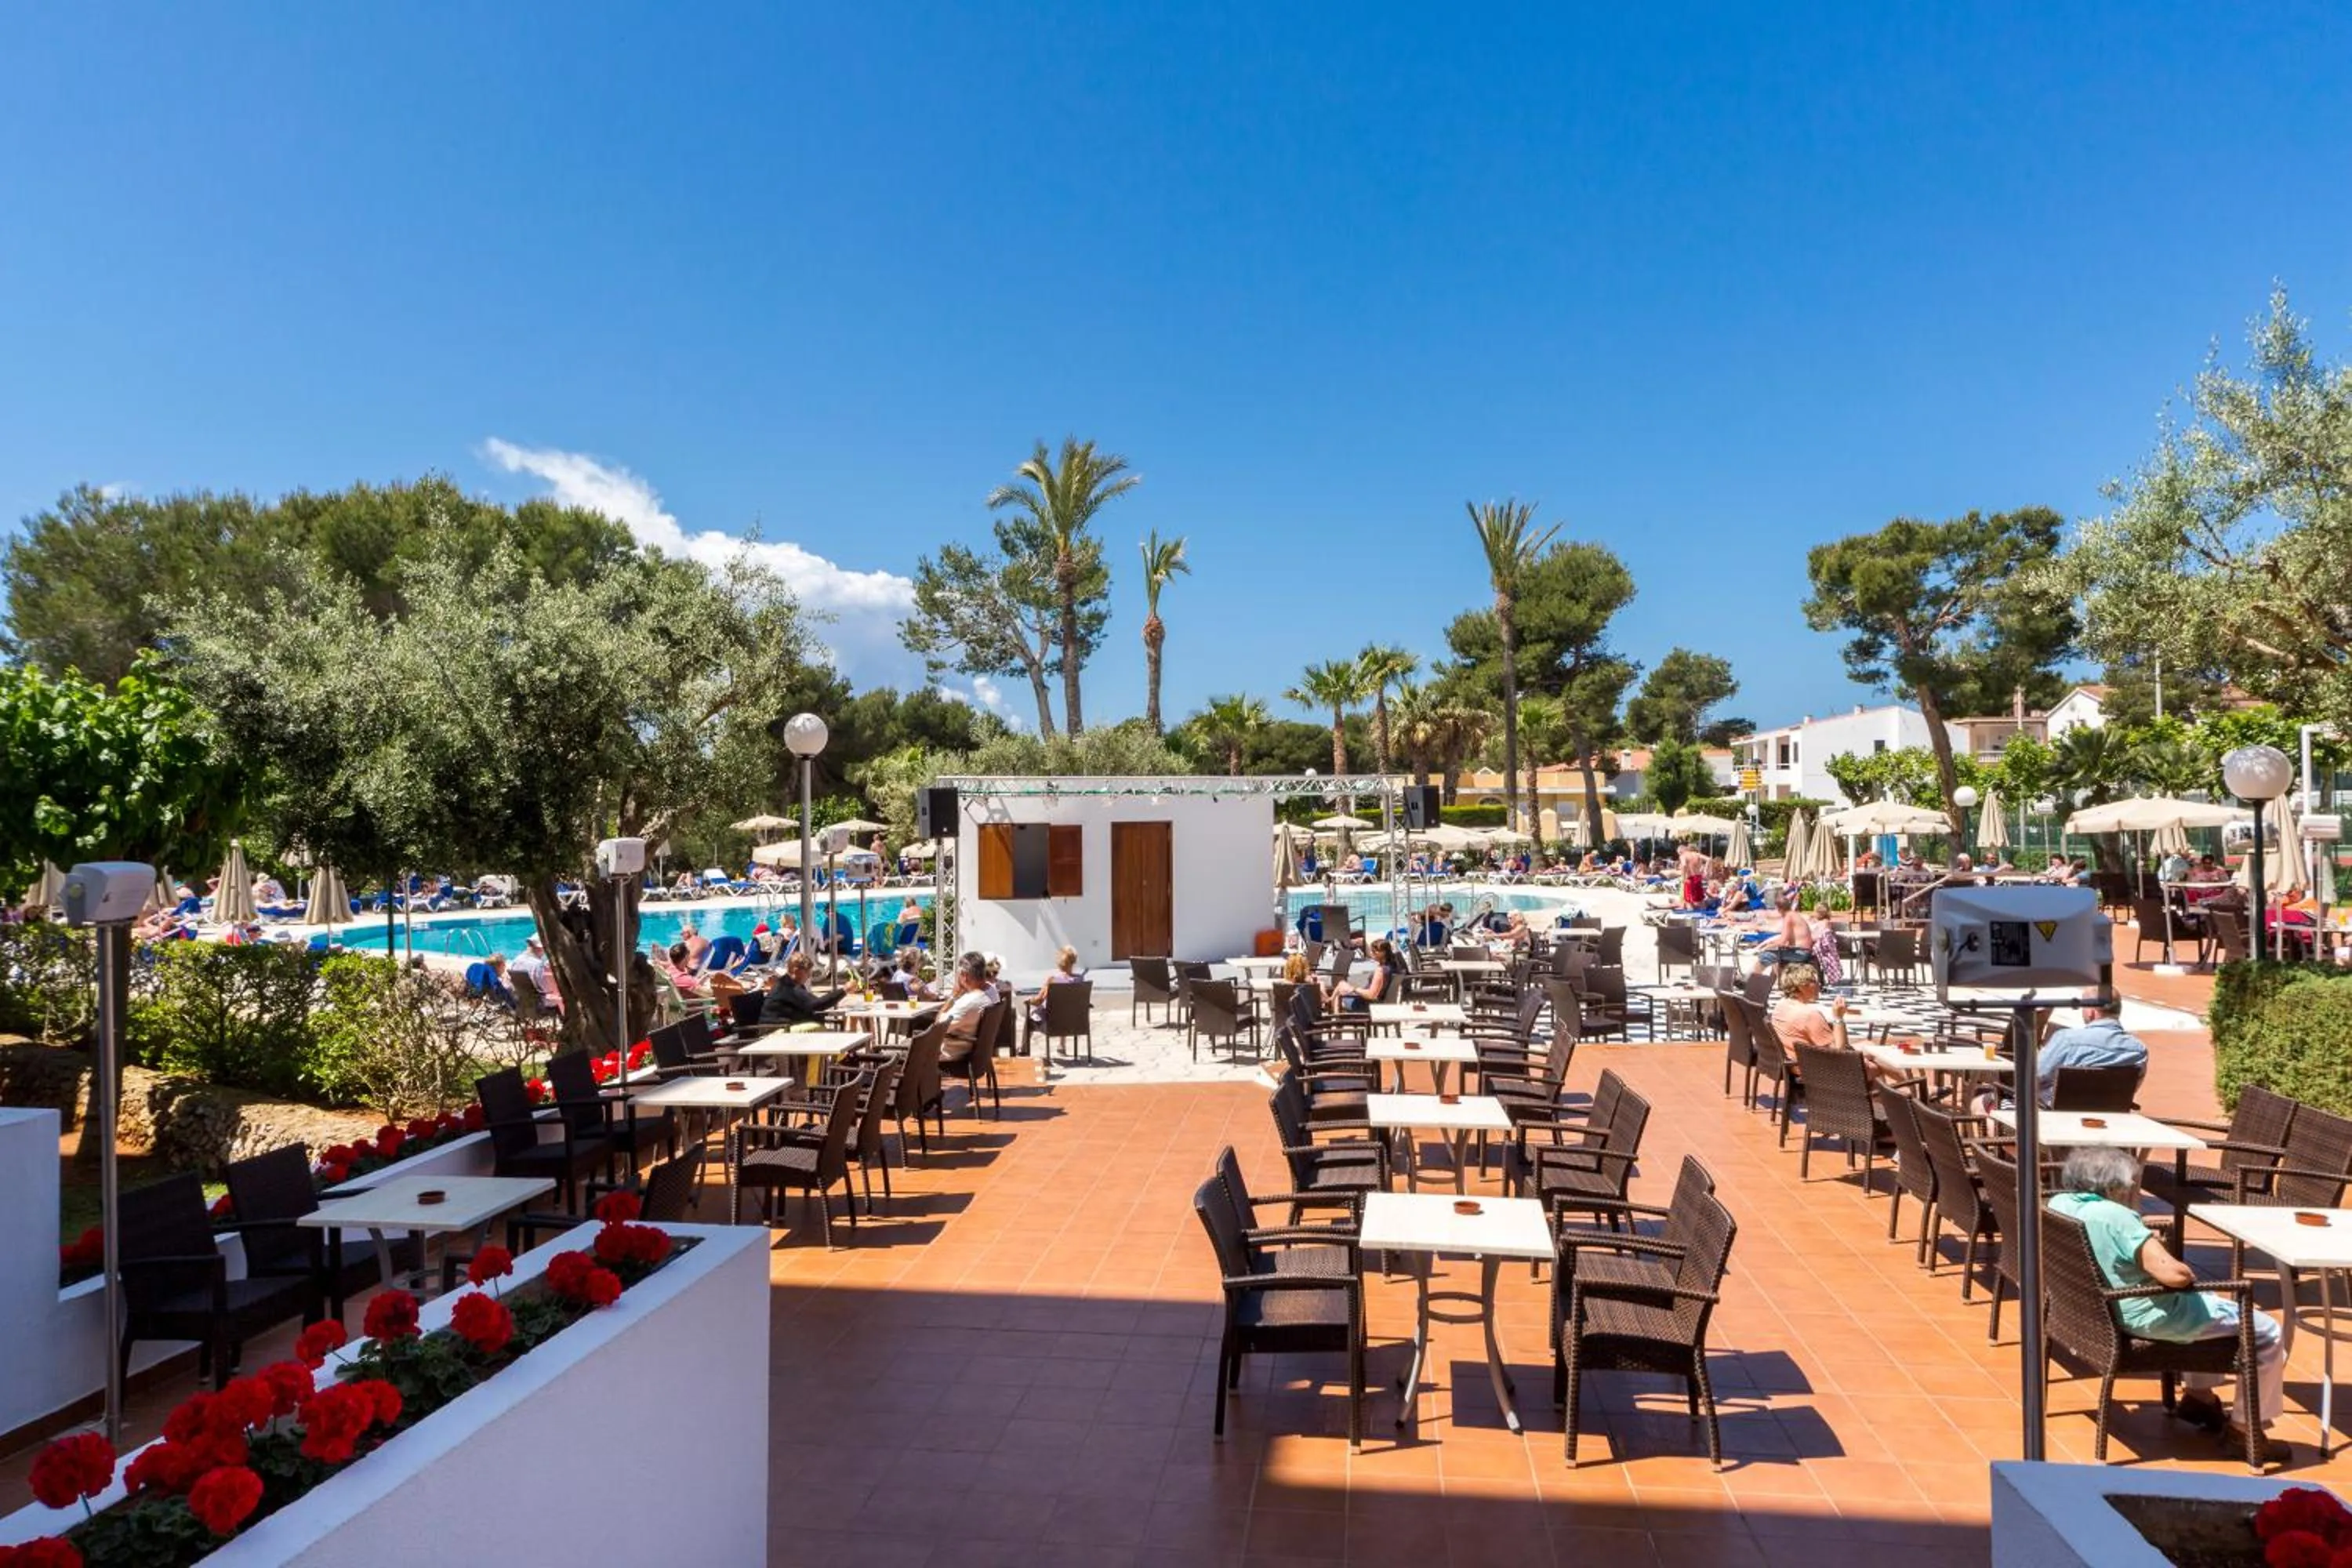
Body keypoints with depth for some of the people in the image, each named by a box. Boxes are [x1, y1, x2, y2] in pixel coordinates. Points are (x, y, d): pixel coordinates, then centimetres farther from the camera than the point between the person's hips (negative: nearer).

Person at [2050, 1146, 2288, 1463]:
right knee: (2267, 1332, 5)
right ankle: (2244, 1430, 13)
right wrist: (2190, 1275, -8)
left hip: (2110, 1308, 9)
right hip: (2153, 1316, -9)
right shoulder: (2117, 1217, -29)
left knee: (2207, 1302, 35)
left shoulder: (2060, 1203, -4)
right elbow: (2174, 1274, -32)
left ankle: (2199, 1395, 39)